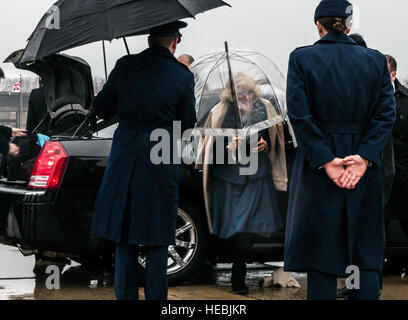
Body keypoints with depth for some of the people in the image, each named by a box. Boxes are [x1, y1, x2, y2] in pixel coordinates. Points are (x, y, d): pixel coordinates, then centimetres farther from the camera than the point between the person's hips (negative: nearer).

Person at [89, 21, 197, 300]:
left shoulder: (126, 66, 0)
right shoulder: (183, 76, -5)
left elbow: (102, 109, 7)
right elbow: (187, 124, 2)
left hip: (124, 156, 2)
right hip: (160, 161, -2)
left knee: (124, 238, 11)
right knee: (156, 241, 8)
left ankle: (125, 296, 13)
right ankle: (156, 297, 9)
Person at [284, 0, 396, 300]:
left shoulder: (302, 59, -3)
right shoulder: (376, 60, 4)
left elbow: (300, 115, -11)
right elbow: (386, 113, -4)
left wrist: (325, 160, -12)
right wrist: (364, 157, -10)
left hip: (317, 171, -2)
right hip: (365, 171, 2)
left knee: (321, 263, 2)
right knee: (366, 260, 8)